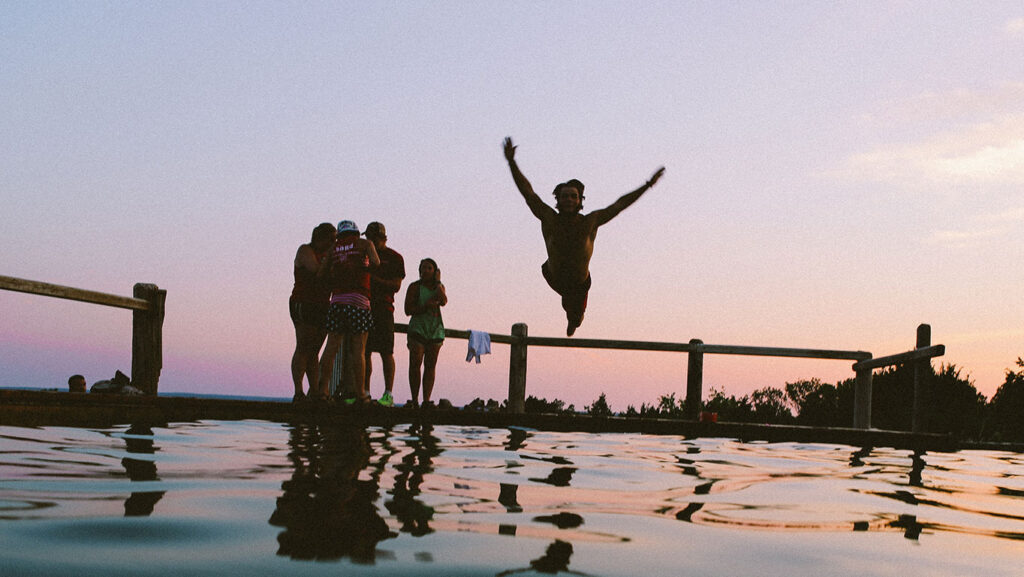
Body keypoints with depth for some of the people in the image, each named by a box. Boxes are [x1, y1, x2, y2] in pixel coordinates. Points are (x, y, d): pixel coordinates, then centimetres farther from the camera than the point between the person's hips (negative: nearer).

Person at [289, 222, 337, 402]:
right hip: (304, 305, -7)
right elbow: (315, 269, -21)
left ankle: (314, 392, 3)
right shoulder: (305, 250, -5)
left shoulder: (326, 256, 18)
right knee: (303, 349, -11)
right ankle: (298, 393, -12)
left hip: (322, 307, 8)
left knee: (314, 352, 5)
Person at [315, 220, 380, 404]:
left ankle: (323, 390, 2)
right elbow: (376, 263, -9)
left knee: (331, 347, 4)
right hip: (358, 301, -4)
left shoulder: (334, 248, 17)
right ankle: (360, 394, -4)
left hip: (337, 300, 4)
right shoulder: (364, 243, 8)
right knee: (358, 350, -3)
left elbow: (320, 274, 12)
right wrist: (367, 267, 12)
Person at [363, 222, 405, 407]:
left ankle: (388, 394, -8)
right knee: (364, 351, 3)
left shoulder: (394, 258, 3)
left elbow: (396, 286, -4)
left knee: (386, 351, -8)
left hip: (383, 308, -5)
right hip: (364, 307, 5)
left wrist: (375, 279, -16)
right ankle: (365, 392, 9)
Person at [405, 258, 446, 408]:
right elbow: (408, 310, -5)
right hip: (418, 328, -3)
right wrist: (425, 307, -17)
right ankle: (414, 400, -6)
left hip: (435, 330, 3)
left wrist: (438, 282, -4)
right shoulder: (415, 287, 3)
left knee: (430, 365, -2)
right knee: (415, 363, -10)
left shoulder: (439, 287, 12)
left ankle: (426, 400, -3)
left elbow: (443, 301, -9)